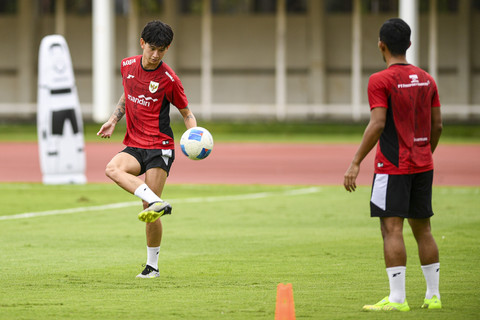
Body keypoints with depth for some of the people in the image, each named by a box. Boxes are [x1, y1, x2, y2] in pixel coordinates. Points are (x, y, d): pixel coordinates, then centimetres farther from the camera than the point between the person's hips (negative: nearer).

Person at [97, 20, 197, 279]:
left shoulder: (168, 79, -7)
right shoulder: (127, 66, 6)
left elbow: (187, 113, 3)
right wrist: (113, 119, 14)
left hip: (160, 147, -5)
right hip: (134, 146, 5)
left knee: (150, 211, -10)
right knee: (113, 169, -30)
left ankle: (152, 265, 4)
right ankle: (157, 203, -42)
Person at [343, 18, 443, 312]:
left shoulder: (380, 81, -10)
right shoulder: (426, 80, 9)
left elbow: (377, 125, -17)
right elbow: (437, 125, 12)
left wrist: (356, 163, -15)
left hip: (393, 166, -7)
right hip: (423, 166, 7)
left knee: (392, 228, -8)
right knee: (423, 228, 12)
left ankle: (397, 298, -13)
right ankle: (433, 295, 14)